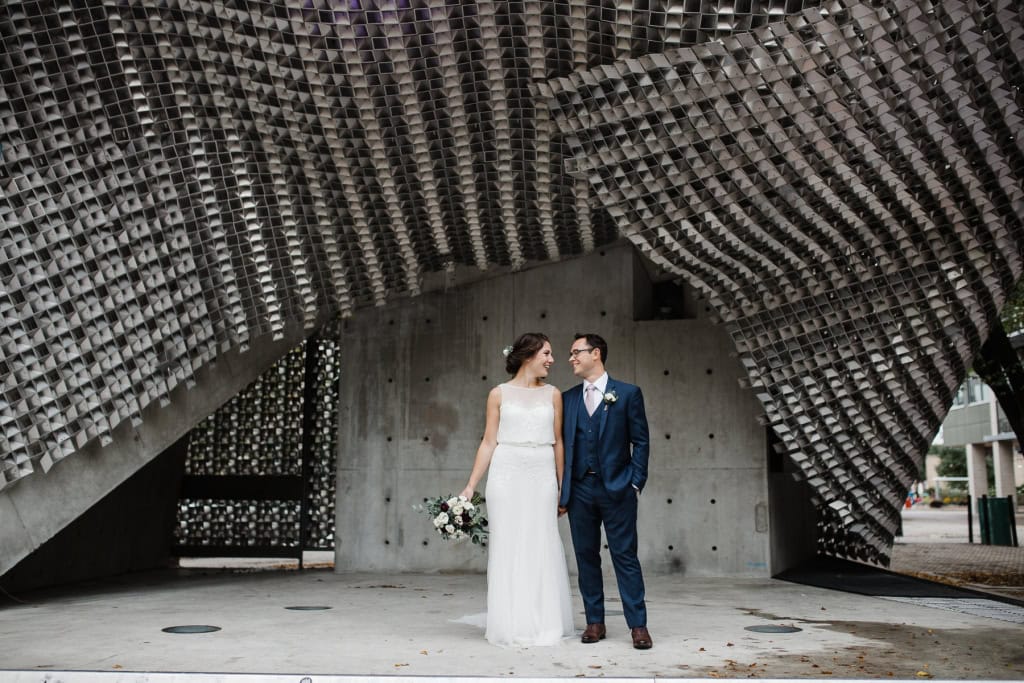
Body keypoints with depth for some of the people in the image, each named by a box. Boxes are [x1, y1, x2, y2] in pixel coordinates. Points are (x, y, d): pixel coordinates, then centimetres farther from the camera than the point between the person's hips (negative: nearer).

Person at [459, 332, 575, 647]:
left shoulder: (553, 394, 9)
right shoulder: (499, 394, 4)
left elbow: (558, 443, 11)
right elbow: (489, 442, 4)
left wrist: (563, 489, 9)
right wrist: (471, 486, -2)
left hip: (542, 476, 2)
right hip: (506, 475, -1)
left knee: (542, 547, 2)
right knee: (507, 547, 1)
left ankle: (544, 625, 13)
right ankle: (511, 627, 11)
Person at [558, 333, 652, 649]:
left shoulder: (628, 393, 0)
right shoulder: (567, 398, 10)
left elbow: (641, 441, 0)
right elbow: (562, 444, 10)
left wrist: (635, 484, -6)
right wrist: (561, 492, 5)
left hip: (617, 489, -3)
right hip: (580, 489, 4)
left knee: (625, 557, 0)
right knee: (586, 557, 8)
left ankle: (638, 625, 6)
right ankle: (595, 622, 18)